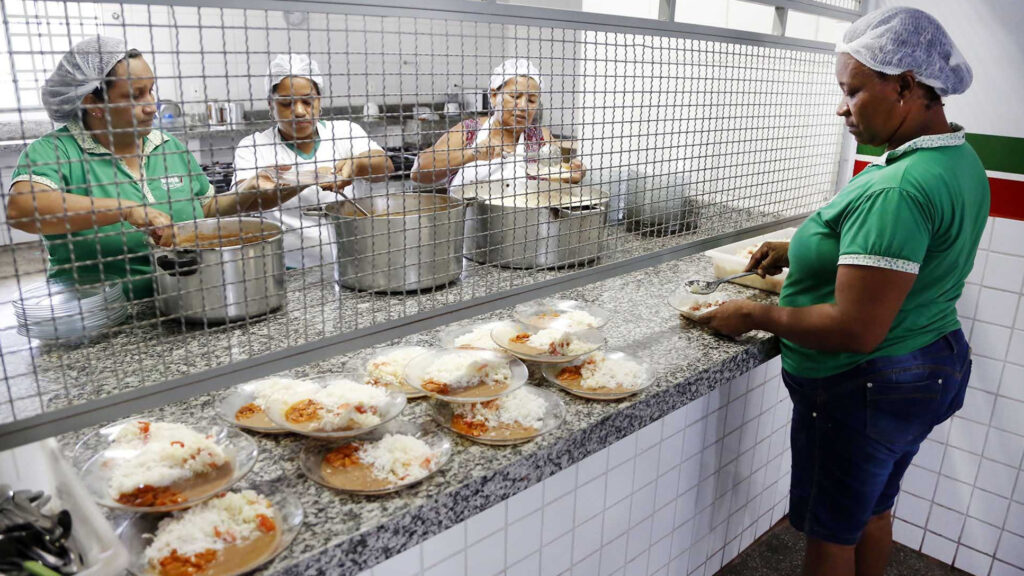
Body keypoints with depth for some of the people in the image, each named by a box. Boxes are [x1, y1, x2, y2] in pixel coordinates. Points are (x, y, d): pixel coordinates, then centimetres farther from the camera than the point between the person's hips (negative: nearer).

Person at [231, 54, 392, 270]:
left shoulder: (345, 131, 9)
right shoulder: (252, 146, 6)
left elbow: (385, 167, -7)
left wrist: (356, 165, -30)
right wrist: (257, 185, -33)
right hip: (288, 270, -1)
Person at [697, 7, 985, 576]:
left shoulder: (897, 189, -29)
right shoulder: (959, 158, 4)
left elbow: (855, 330, -31)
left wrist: (755, 315, -18)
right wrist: (801, 252, 11)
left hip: (864, 390, -9)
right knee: (872, 509, 28)